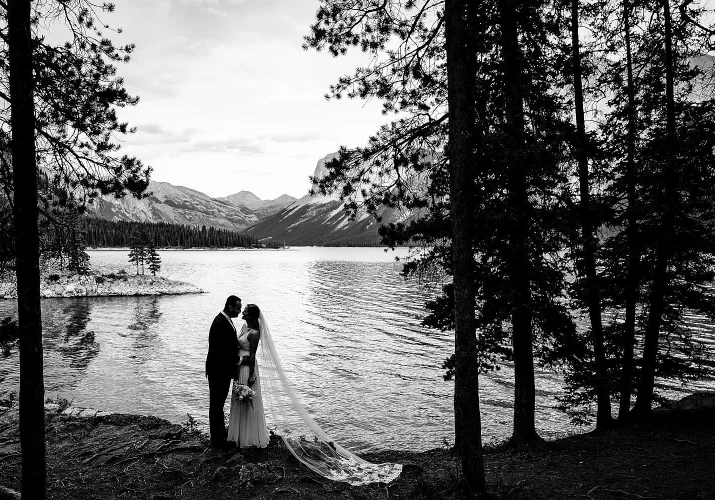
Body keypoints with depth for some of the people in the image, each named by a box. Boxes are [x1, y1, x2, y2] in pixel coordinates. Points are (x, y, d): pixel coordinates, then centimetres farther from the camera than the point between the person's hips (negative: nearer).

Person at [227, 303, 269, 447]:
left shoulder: (254, 333, -21)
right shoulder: (245, 326, 6)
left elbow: (252, 356, -20)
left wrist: (251, 376, -17)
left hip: (247, 367, -9)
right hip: (239, 367, 9)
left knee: (248, 402, 3)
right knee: (239, 401, 19)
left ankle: (250, 437, 16)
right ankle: (240, 434, 33)